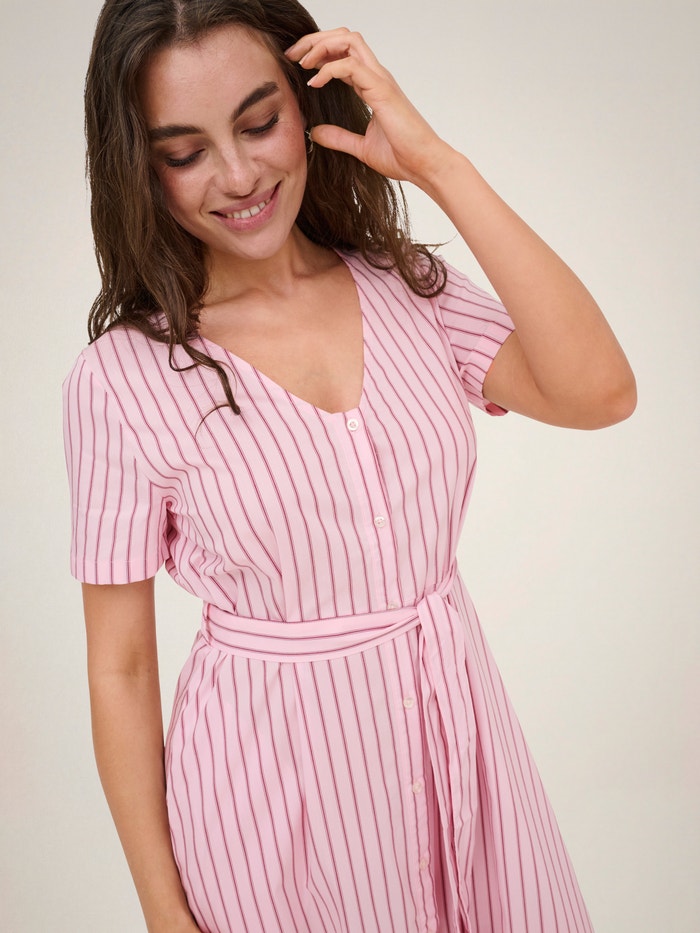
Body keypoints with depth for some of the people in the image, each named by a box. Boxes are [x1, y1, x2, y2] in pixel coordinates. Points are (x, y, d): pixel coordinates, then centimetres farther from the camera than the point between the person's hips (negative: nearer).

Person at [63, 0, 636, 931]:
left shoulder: (409, 288, -3)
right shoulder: (122, 380, -14)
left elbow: (599, 392, -20)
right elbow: (119, 669, -8)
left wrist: (439, 165, -19)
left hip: (454, 731, 4)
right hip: (268, 770, -3)